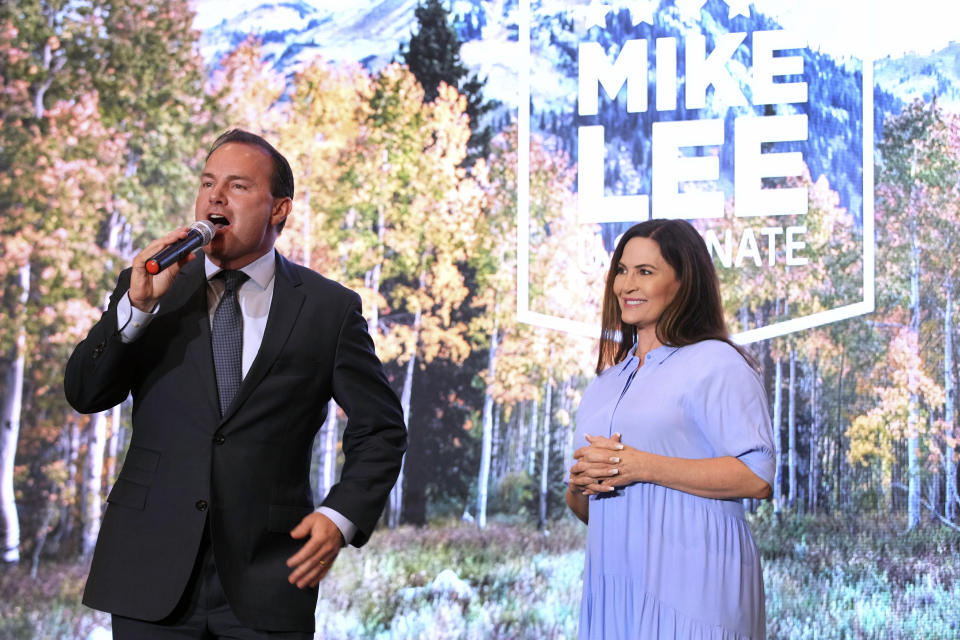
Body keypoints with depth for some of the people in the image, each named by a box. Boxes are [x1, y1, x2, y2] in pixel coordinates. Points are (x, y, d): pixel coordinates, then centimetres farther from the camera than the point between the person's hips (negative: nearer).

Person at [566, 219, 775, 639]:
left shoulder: (716, 364, -4)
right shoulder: (606, 380, 20)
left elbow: (756, 477, -15)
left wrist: (643, 467, -18)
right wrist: (580, 486, 0)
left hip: (689, 588, -6)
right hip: (614, 586, 7)